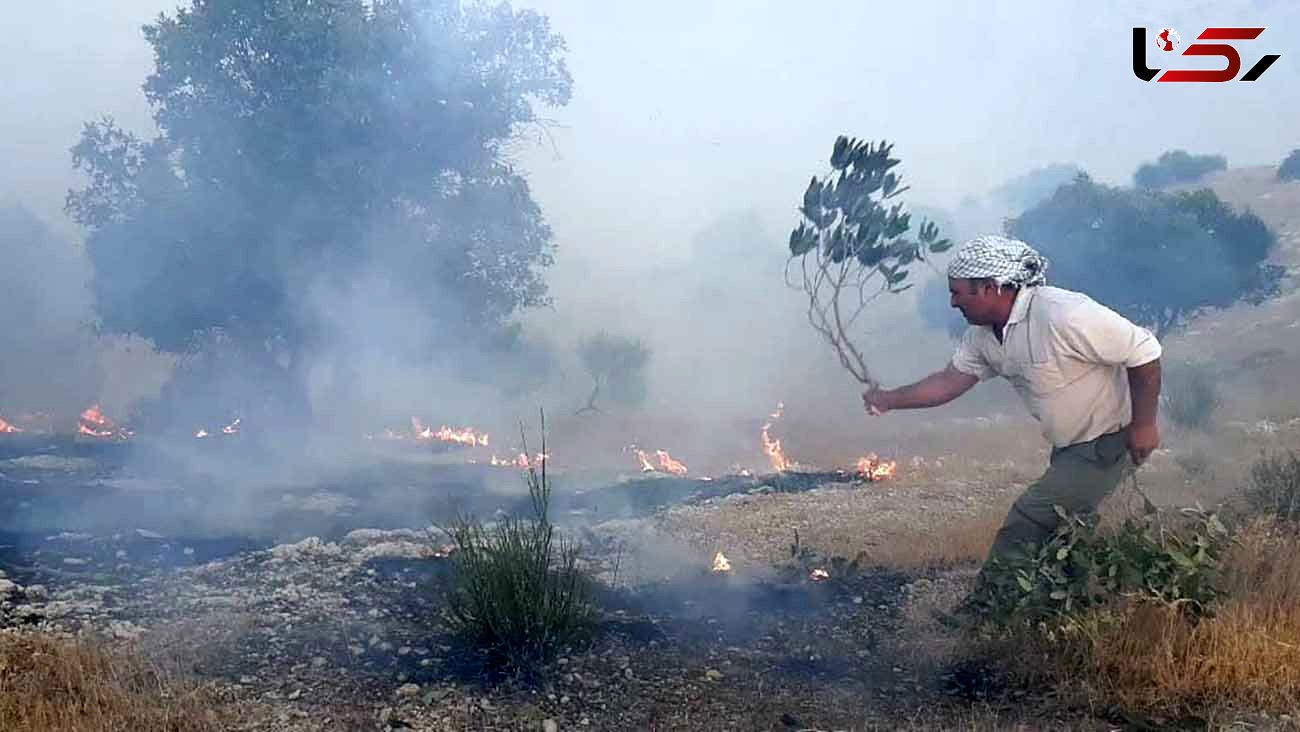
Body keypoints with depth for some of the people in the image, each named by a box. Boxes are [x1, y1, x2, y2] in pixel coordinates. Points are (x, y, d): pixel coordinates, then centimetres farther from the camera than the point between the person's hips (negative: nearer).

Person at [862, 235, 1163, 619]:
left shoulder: (1064, 316, -31)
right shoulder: (984, 334, -4)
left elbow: (1144, 351, -26)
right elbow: (950, 380, 5)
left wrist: (1143, 424, -20)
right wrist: (890, 399, -2)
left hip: (1108, 443, -9)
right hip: (1070, 444, 9)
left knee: (1028, 518, -8)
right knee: (1059, 531, 19)